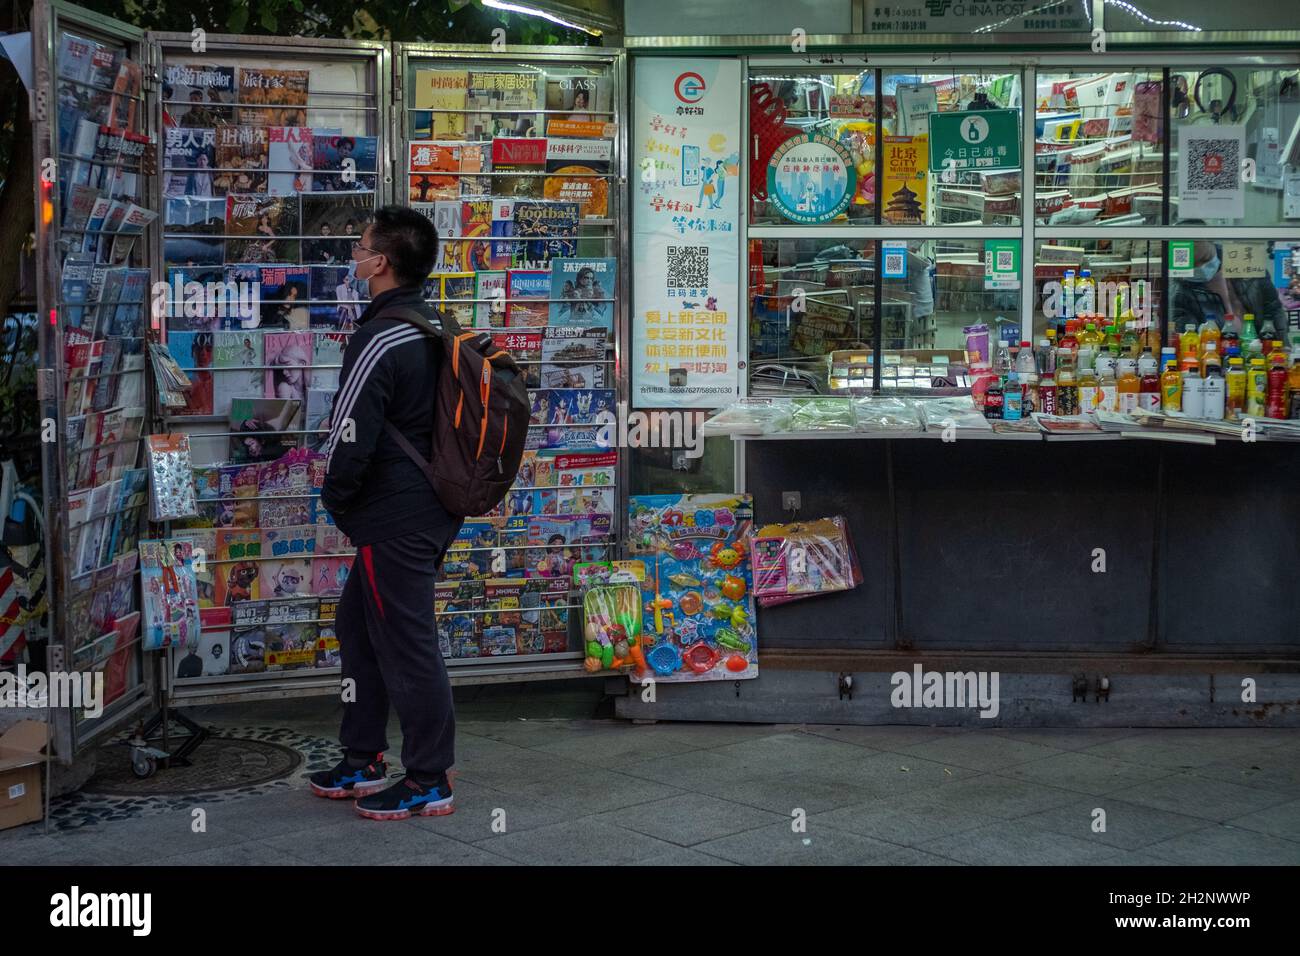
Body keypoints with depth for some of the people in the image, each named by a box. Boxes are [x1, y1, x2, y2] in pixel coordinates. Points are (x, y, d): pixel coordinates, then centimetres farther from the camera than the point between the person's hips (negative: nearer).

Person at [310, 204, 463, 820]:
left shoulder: (379, 340, -20)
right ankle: (362, 763, 29)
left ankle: (428, 783, 9)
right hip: (428, 508, 10)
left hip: (394, 521, -10)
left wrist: (335, 496, -1)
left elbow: (350, 437, -21)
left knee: (405, 644, -1)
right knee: (359, 625, 20)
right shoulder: (433, 326, 10)